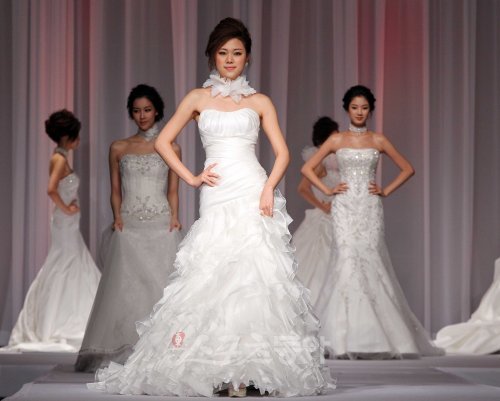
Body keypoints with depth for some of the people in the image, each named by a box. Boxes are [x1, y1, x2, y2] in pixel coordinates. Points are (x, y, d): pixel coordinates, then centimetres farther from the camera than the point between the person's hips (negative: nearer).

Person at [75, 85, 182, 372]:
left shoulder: (171, 149, 9)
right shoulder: (119, 149, 11)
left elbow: (173, 192, 9)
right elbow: (115, 191, 12)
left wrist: (175, 219, -5)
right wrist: (117, 217, -4)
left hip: (161, 228, 0)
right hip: (129, 229, 1)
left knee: (159, 286, -5)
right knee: (127, 288, -4)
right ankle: (124, 356, 1)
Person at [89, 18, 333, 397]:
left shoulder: (259, 101, 11)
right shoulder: (198, 98, 12)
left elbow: (282, 152, 7)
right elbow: (163, 142, 12)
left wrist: (269, 188, -9)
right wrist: (191, 178, 2)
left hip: (253, 195, -1)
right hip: (217, 199, 1)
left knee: (255, 276, -6)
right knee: (213, 278, -4)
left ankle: (247, 369, -3)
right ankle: (223, 368, 0)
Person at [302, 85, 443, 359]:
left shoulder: (378, 141, 9)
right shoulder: (337, 140, 8)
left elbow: (407, 169, 16)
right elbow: (307, 168, 9)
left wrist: (386, 190, 6)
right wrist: (327, 190, 0)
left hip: (370, 210, 1)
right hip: (345, 209, -1)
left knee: (370, 263, -7)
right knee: (347, 262, -11)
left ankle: (374, 339, 2)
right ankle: (346, 341, -9)